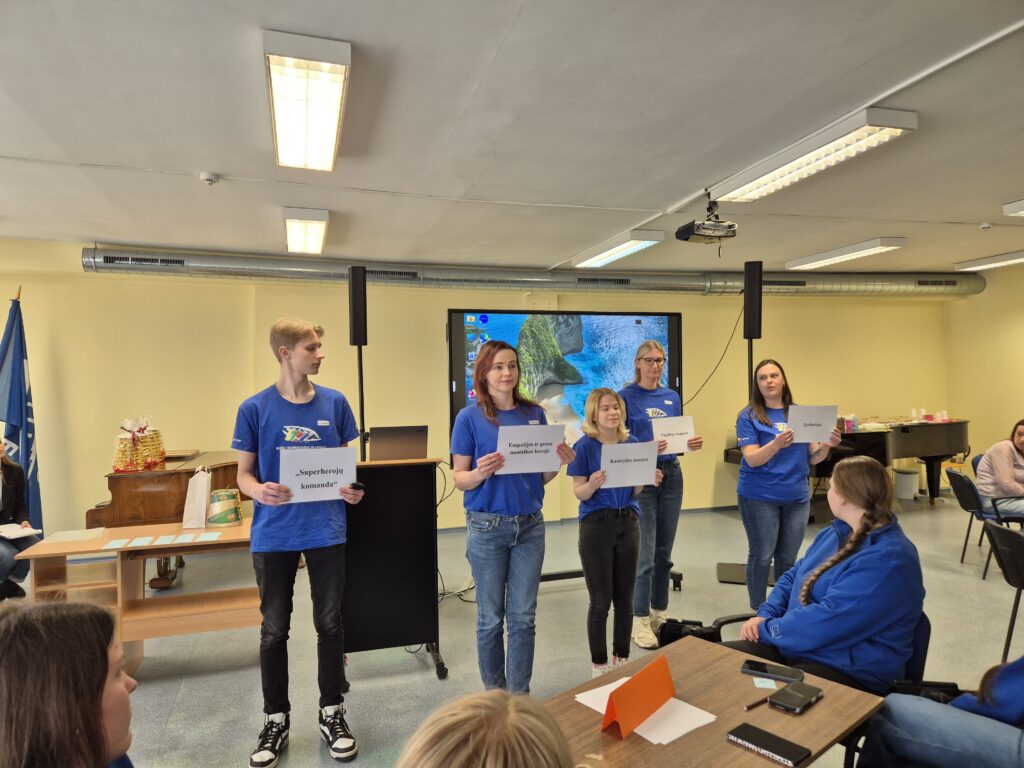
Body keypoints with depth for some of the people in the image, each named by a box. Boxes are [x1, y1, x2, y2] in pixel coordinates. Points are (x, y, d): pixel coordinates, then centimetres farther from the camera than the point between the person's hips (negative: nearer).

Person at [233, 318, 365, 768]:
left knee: (330, 624, 10)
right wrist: (259, 491, -22)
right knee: (274, 630, 12)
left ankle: (332, 713, 29)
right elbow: (244, 473, 0)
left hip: (326, 530, 1)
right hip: (274, 534, -1)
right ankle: (276, 720, 30)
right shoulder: (255, 409, -5)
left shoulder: (334, 403, 0)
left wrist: (352, 488, -12)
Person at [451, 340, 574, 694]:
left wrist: (559, 462, -11)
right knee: (491, 617, 10)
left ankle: (520, 694, 27)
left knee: (524, 617, 10)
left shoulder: (535, 414, 3)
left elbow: (541, 477, 9)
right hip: (487, 527, -3)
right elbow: (459, 479, -5)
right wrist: (481, 473, -26)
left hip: (530, 526, 3)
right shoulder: (470, 417, -7)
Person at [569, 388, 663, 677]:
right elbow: (579, 493, -10)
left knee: (625, 597, 14)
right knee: (601, 600, 4)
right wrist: (593, 484, -30)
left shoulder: (632, 443, 4)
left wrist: (648, 480, -11)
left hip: (628, 523, 4)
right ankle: (599, 664, 21)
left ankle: (622, 658, 31)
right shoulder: (585, 446, -10)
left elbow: (634, 491, 9)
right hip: (596, 525, -4)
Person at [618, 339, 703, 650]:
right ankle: (640, 620, 8)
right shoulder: (626, 397, -7)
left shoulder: (672, 397, 10)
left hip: (672, 474, 5)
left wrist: (692, 443, -7)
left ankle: (660, 613, 25)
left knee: (664, 552, 12)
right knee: (645, 554, -5)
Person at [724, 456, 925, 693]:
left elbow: (826, 620, -26)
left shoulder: (887, 560, -21)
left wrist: (767, 629, -13)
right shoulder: (835, 533, 11)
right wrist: (765, 615, -1)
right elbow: (793, 578, 18)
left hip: (848, 672, -8)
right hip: (796, 645, 8)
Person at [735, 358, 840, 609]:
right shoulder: (749, 416, -6)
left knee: (788, 558, 12)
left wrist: (826, 446, -13)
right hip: (759, 497, -4)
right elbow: (752, 459, -15)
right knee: (762, 556, 3)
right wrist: (776, 444, -33)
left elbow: (812, 458, 8)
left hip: (797, 497, 4)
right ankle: (758, 612, 19)